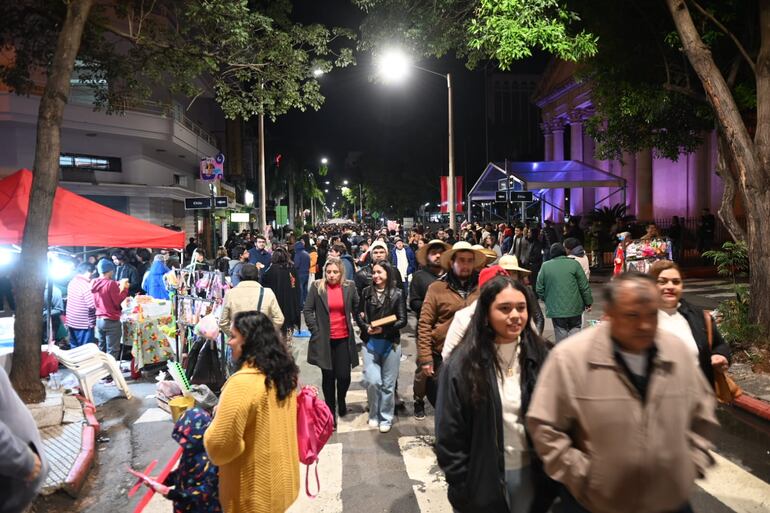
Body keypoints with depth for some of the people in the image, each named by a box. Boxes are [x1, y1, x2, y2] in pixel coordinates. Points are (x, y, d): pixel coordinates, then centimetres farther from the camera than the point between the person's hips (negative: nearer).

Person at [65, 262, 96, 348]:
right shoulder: (86, 285, -19)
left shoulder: (72, 282, 6)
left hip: (71, 322, 8)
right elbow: (93, 305, -22)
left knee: (74, 349, 17)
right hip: (84, 324, -8)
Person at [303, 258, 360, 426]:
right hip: (324, 340, -1)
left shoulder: (349, 287, 0)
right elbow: (307, 310, -1)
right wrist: (315, 331, -4)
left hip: (344, 338, 1)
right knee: (328, 376, 7)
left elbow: (357, 308, 12)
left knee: (344, 376, 0)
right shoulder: (317, 287, -4)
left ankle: (341, 399, 33)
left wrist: (357, 325, 6)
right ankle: (330, 411, 24)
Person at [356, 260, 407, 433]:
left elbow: (402, 320, -5)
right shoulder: (367, 292, 3)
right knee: (372, 381, -5)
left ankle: (386, 418, 24)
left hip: (391, 343, -1)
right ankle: (374, 415, 20)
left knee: (388, 383, 7)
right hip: (370, 342, 1)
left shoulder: (397, 293, -4)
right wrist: (366, 327, -10)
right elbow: (358, 315, 8)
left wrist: (384, 329, -16)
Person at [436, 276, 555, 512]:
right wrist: (463, 489, -8)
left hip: (530, 473, 3)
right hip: (483, 479, -2)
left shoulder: (540, 356, -5)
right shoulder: (461, 365, -15)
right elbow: (449, 437, -10)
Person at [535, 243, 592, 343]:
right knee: (575, 330, 10)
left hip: (555, 309, 1)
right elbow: (584, 286, -2)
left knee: (560, 334, 8)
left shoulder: (545, 266, 1)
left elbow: (539, 290, 2)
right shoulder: (574, 264, -2)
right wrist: (588, 303, 8)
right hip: (574, 308, -1)